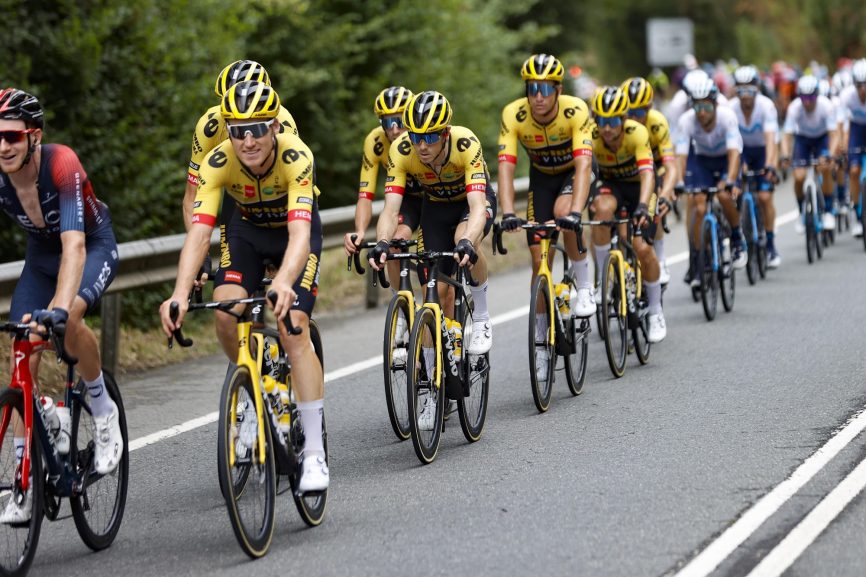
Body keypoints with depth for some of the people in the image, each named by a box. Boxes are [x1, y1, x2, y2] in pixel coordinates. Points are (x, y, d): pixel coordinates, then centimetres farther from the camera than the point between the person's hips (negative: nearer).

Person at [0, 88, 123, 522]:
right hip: (41, 254, 5)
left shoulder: (61, 164, -35)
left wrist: (59, 307, -59)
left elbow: (74, 244, -45)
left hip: (93, 247, -5)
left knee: (68, 318, -35)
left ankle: (103, 410, -8)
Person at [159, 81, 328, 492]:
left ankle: (315, 454, -15)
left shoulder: (295, 157, -36)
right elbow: (198, 233, -36)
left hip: (294, 231, -3)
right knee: (226, 312, -23)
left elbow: (299, 232, -47)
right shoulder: (217, 163, -29)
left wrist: (283, 282, -66)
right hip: (246, 229, 3)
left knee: (293, 328, -19)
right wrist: (180, 294, -52)